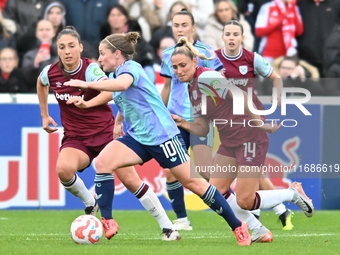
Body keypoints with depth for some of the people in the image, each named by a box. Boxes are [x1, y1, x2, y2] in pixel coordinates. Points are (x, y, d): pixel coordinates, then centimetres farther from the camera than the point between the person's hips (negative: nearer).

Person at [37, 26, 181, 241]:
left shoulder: (90, 69, -17)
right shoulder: (50, 73, -3)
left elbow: (110, 91, -36)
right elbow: (41, 84, 23)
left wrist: (87, 103, -52)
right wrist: (45, 115, 23)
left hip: (105, 131, -3)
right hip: (75, 138, 3)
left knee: (130, 180, -8)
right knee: (63, 169, -30)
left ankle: (167, 227, 3)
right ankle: (90, 204, -1)